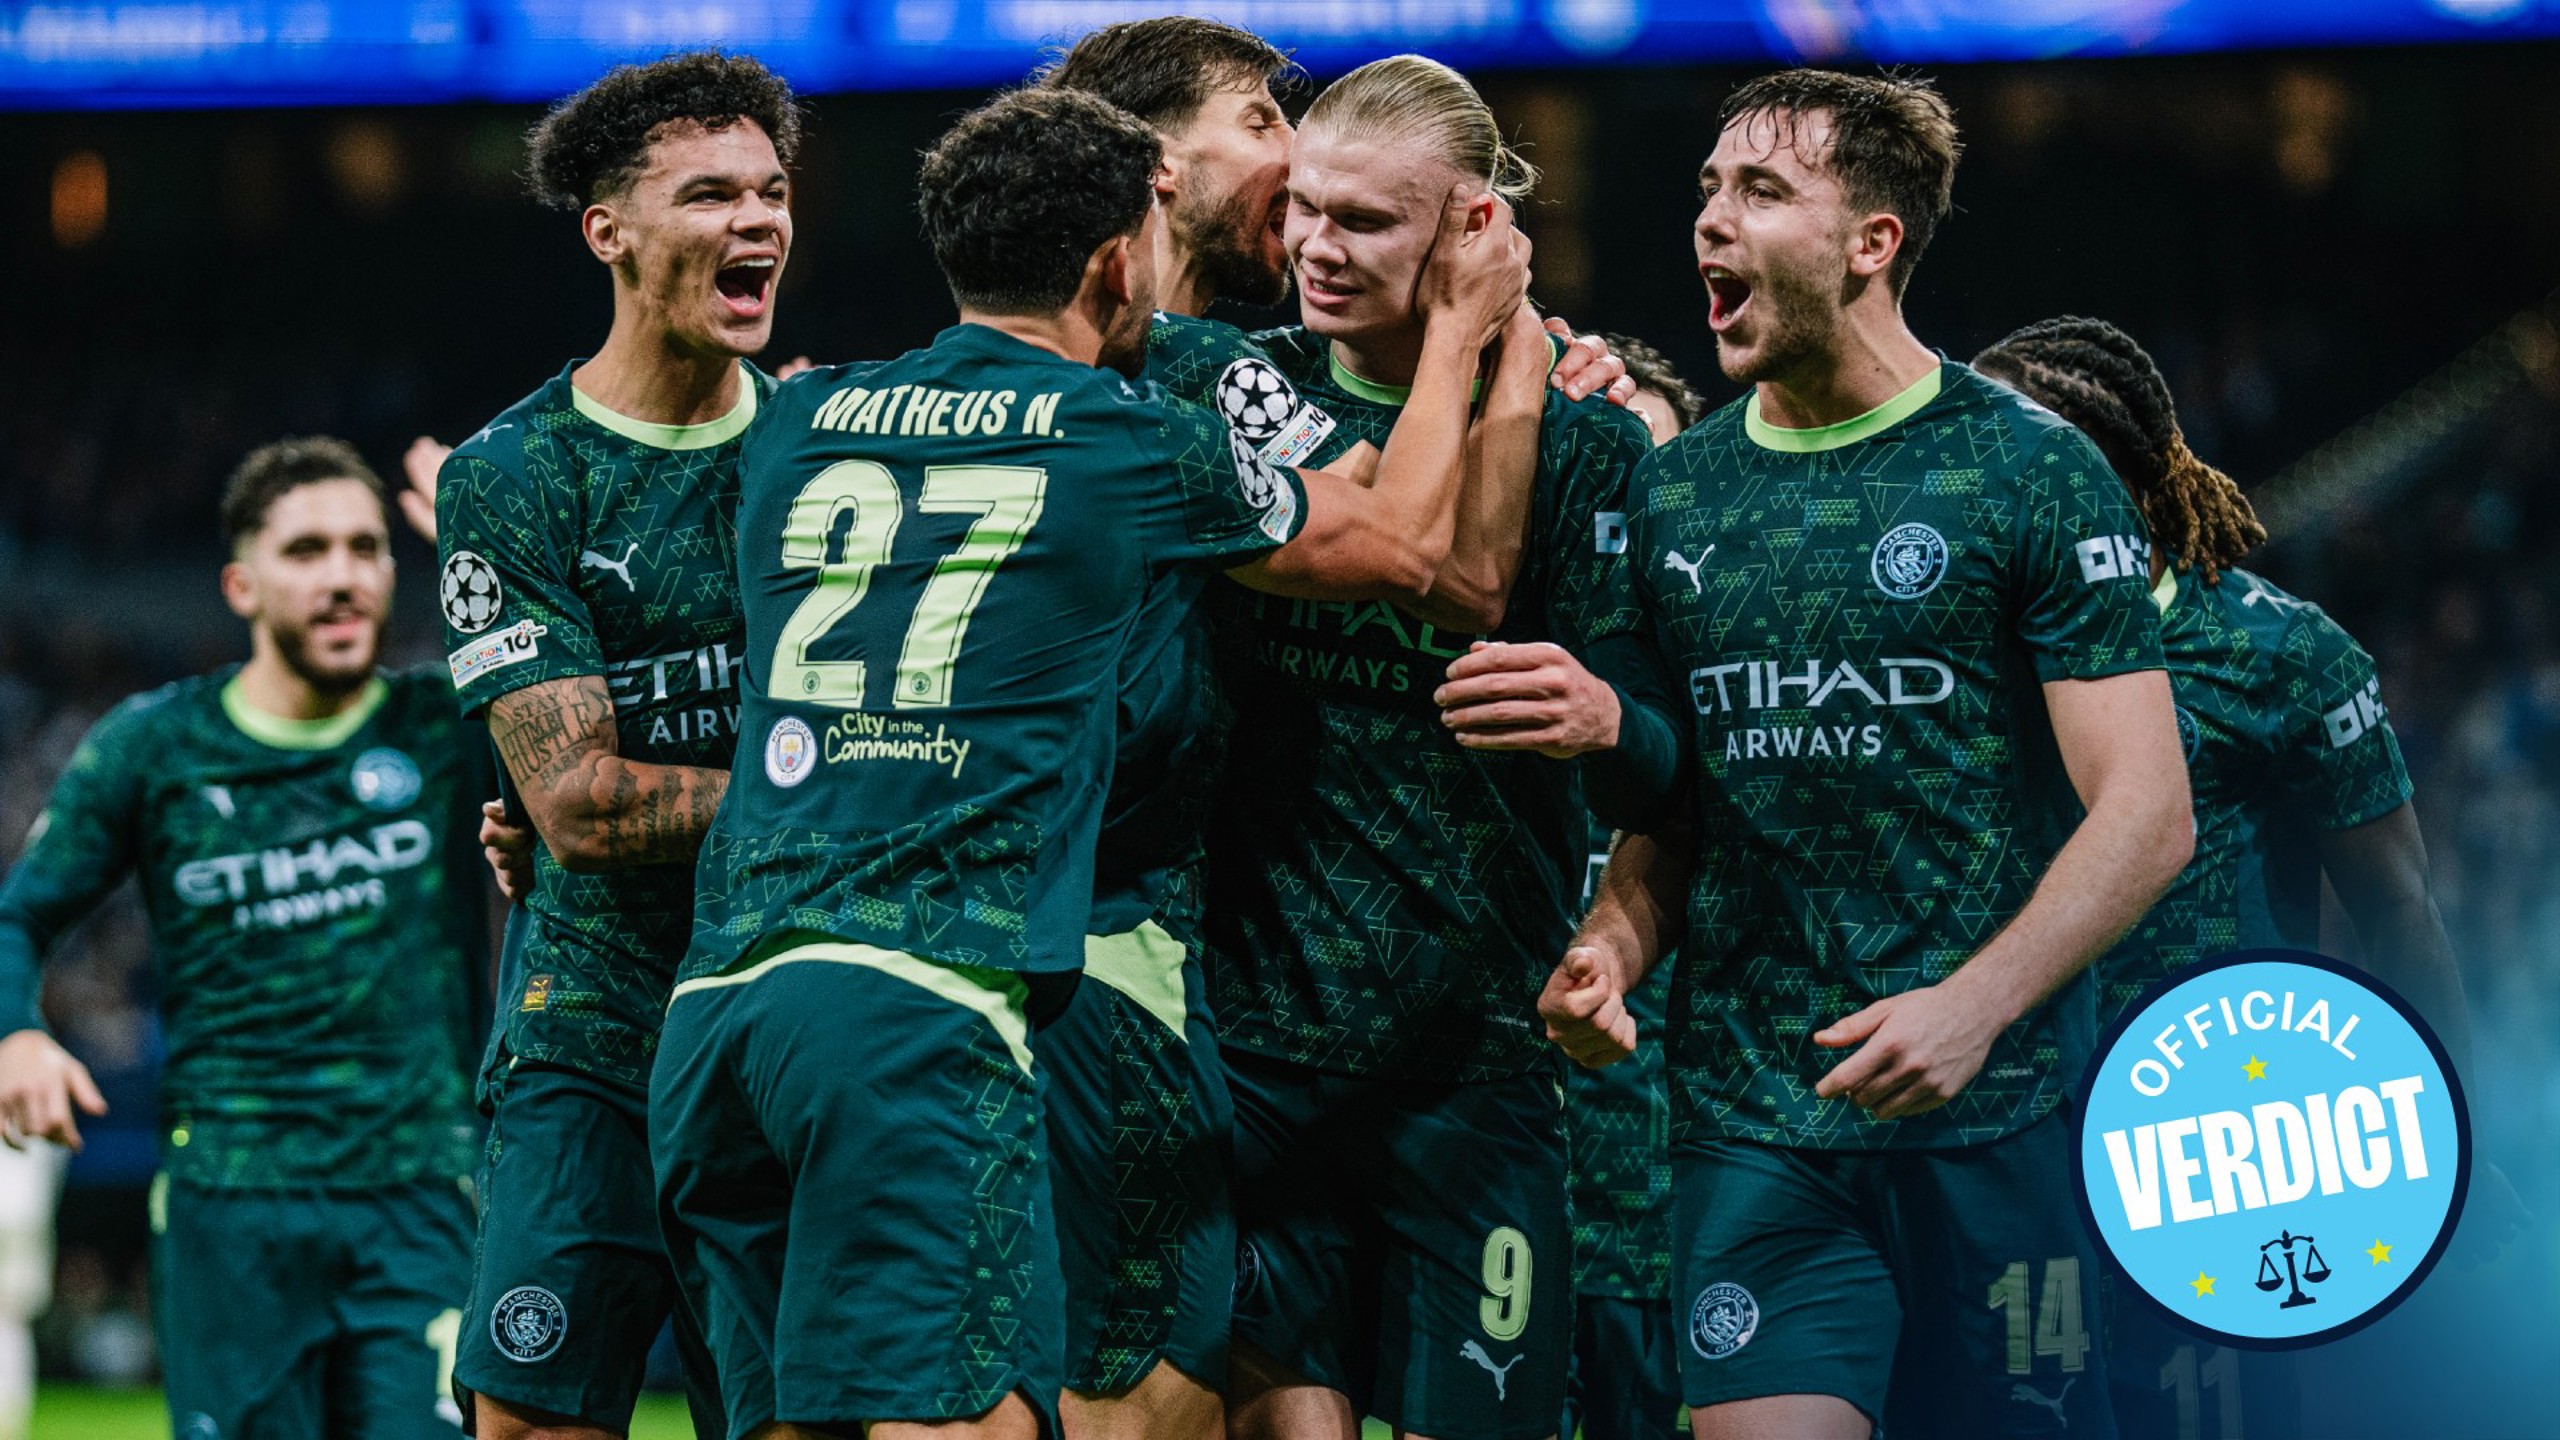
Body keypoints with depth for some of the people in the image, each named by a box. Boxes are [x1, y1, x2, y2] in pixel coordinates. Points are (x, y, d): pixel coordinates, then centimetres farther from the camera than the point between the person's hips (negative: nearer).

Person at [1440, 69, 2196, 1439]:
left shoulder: (2029, 474, -3)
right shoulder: (1673, 491, 11)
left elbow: (2146, 814, -7)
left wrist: (1974, 1005, -20)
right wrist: (1615, 942, -4)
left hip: (1989, 1117, -3)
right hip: (1746, 1118, 3)